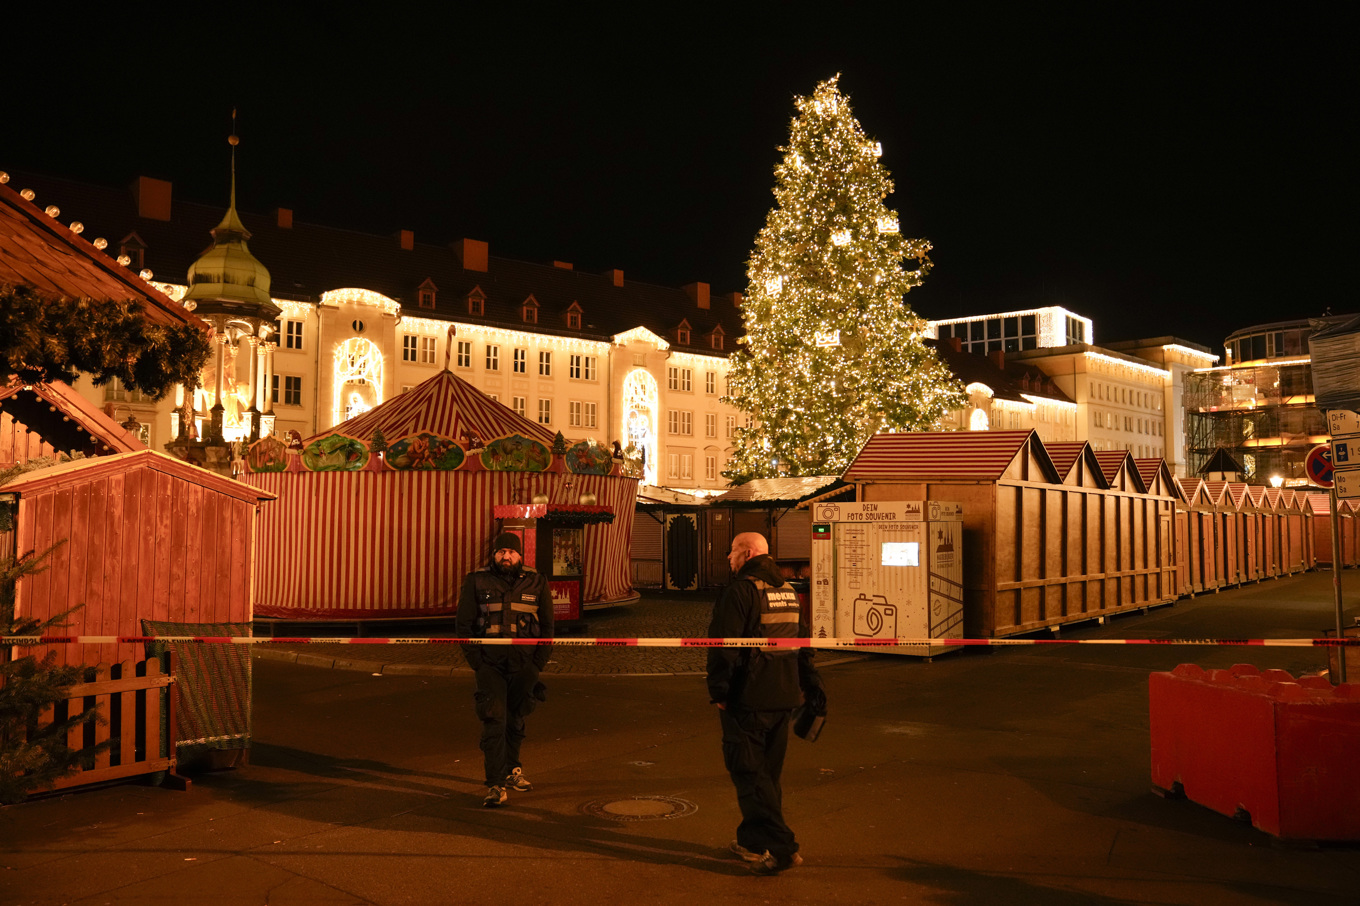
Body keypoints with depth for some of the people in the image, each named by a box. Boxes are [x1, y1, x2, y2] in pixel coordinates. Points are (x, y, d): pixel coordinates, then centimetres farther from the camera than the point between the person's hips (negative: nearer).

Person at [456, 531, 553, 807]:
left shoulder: (536, 582, 4)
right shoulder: (477, 581, 1)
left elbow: (547, 625, 9)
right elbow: (464, 624, 5)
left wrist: (537, 663, 1)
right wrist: (476, 660, -3)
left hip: (524, 665, 2)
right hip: (490, 663, -2)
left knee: (516, 720, 14)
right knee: (493, 721, -10)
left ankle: (511, 770, 34)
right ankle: (496, 785, -9)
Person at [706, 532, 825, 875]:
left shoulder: (740, 590, -13)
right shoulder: (789, 592, 14)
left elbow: (724, 645, -17)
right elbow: (803, 644, 17)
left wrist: (719, 691, -12)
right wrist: (812, 689, 21)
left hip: (747, 698, -8)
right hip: (783, 697, 8)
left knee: (748, 771, -3)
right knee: (768, 771, 17)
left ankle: (779, 847, -9)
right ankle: (752, 840, 28)